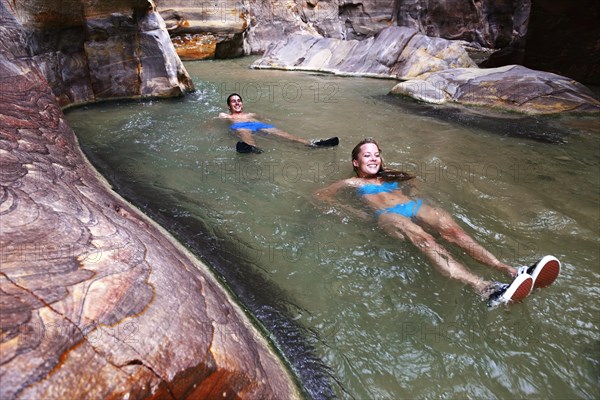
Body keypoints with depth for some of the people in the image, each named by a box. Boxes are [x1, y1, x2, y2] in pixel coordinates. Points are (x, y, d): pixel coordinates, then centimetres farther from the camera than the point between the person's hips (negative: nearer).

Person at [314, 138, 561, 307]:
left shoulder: (390, 176, 36)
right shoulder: (352, 183, 23)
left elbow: (413, 178, 50)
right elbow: (320, 195, 15)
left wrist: (406, 190, 26)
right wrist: (351, 210, 2)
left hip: (413, 206, 6)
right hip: (387, 215, -6)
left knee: (452, 230, -28)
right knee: (423, 240, -38)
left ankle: (510, 271, -47)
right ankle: (485, 289, -60)